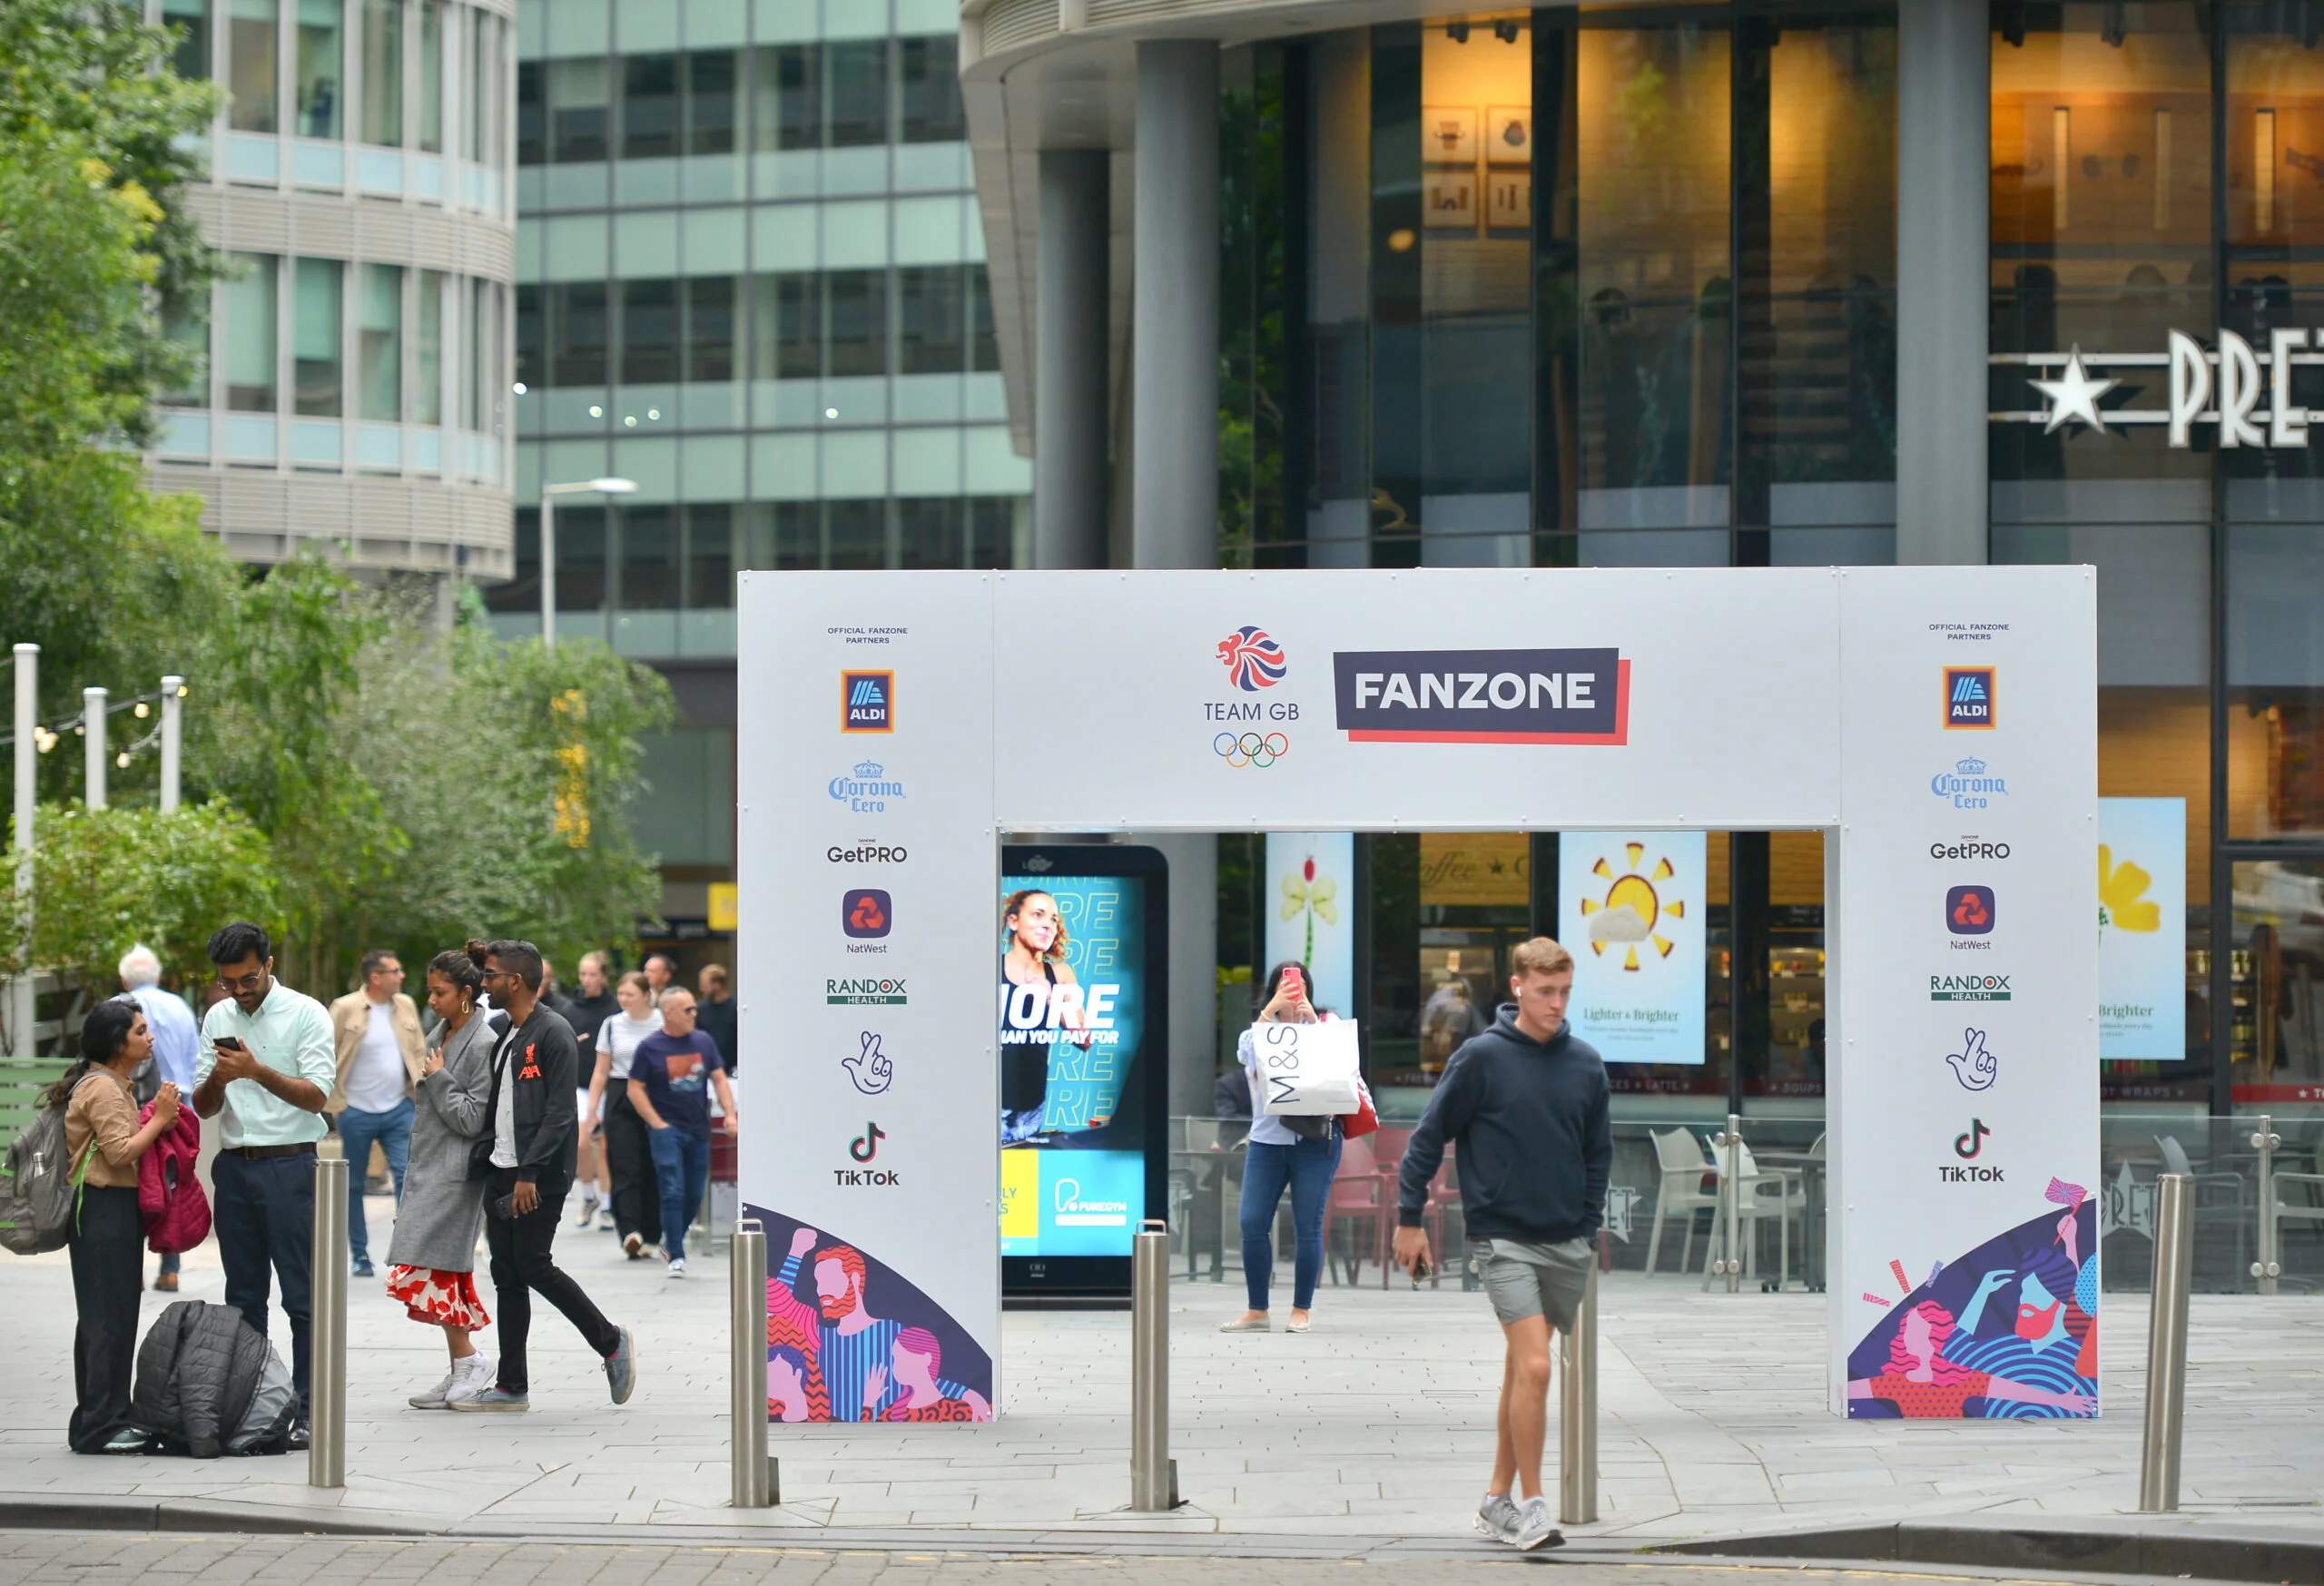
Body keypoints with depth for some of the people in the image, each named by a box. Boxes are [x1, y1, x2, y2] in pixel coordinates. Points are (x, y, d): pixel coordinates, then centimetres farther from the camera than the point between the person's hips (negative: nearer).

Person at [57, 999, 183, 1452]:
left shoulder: (114, 1085, 19)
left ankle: (95, 1423, 17)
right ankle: (101, 1427, -8)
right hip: (105, 1210, -11)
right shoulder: (102, 1088, -14)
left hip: (115, 1211, 11)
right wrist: (159, 1118, -15)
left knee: (104, 1319, 13)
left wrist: (158, 1117, 10)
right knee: (110, 1318, -9)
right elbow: (120, 1153, -21)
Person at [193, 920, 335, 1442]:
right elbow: (203, 1107, 12)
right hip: (234, 1165, 5)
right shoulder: (218, 1018, 12)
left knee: (302, 1296, -6)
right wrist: (218, 1078, -10)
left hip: (290, 1165, -5)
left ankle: (308, 1412, -5)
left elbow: (317, 1095, -11)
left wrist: (257, 1071, -21)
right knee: (243, 1297, 9)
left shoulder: (306, 1014, -4)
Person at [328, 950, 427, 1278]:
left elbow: (419, 1051, 14)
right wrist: (337, 1102, -7)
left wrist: (421, 1085, 1)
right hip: (357, 1114, -3)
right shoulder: (346, 1008, -8)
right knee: (354, 1185, 6)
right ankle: (359, 1254, 16)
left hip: (399, 1109, 3)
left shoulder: (405, 1006, 7)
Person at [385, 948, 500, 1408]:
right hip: (428, 1169, 9)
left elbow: (472, 1119, -15)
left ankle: (469, 1358, -4)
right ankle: (461, 1371, 11)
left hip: (455, 1174, -9)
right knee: (446, 1275, 8)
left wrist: (438, 1078, -11)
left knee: (428, 1271, -13)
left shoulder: (483, 1043, -12)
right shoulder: (441, 1035, 14)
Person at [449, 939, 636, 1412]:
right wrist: (479, 1160, 10)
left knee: (534, 1268, -8)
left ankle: (611, 1342, 10)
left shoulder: (554, 1035, -11)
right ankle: (512, 1387, 10)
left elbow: (559, 1112, -17)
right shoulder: (505, 1038, 17)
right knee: (507, 1276, 7)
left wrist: (529, 1173, -22)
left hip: (539, 1180, -9)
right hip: (501, 1176, 9)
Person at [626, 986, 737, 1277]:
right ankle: (676, 1256, -6)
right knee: (673, 1193, -10)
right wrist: (657, 1123, -10)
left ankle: (672, 1241, 31)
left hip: (698, 1130, 4)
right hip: (667, 1130, -4)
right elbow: (635, 1090, -3)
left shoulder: (703, 1041, 7)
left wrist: (730, 1114, -3)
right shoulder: (650, 1047, -5)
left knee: (694, 1196, 10)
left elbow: (719, 1079, 10)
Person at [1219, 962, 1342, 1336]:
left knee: (1308, 1226, -2)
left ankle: (1302, 1310, 7)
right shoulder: (1257, 1032, 12)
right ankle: (1257, 1311, 3)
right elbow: (1251, 1053, -10)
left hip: (1314, 1140, -1)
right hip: (1267, 1140, 1)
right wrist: (1271, 1010, -17)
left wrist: (1312, 1021, -13)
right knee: (1253, 1223, -5)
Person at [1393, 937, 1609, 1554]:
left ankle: (1498, 1498, 23)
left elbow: (1598, 1151, 17)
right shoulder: (1481, 1057, -7)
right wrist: (1410, 1219, -2)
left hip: (1567, 1244, 4)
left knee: (1522, 1369, 12)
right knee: (1534, 1367, -16)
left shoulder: (1585, 1064, 5)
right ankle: (1531, 1506, -9)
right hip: (1504, 1240, -4)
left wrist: (1590, 1224, 12)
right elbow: (1428, 1137, -1)